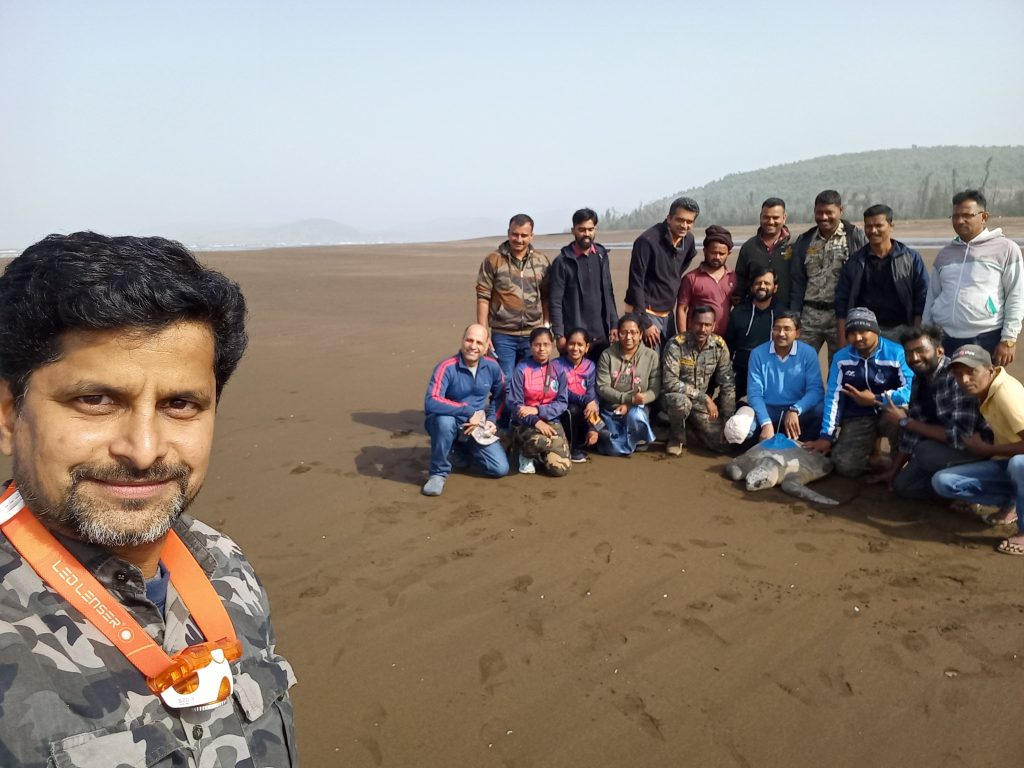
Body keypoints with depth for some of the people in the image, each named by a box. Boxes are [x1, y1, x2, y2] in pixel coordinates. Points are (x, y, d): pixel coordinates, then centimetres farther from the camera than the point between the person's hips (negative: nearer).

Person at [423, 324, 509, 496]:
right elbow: (431, 403, -36)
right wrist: (469, 412, -33)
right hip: (448, 424, -4)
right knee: (444, 420, -40)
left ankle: (459, 451, 19)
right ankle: (439, 473, -16)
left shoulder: (492, 366, -5)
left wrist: (492, 420, -1)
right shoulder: (447, 367, -22)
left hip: (477, 428, 4)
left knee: (500, 469, -8)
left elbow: (499, 395, 14)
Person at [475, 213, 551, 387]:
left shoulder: (541, 261, 7)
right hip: (503, 335, -2)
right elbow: (483, 298, -3)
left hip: (533, 335, 3)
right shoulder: (493, 260, -2)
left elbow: (546, 298, 11)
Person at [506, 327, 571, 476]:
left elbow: (562, 403, -1)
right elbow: (515, 405, -9)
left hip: (551, 422, 3)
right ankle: (526, 454, -1)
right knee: (541, 441, -40)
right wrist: (535, 421, -24)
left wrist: (537, 410, -16)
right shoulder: (522, 370, -7)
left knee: (560, 468, -20)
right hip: (525, 424, -3)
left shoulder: (558, 370, 3)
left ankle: (540, 453, 16)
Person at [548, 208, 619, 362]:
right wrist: (560, 336, -11)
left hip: (601, 335, 4)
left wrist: (613, 325, 7)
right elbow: (555, 302, -6)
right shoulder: (563, 261, -5)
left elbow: (608, 293, 14)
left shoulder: (601, 256, 10)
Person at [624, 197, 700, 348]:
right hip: (646, 312, -7)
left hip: (667, 313, 7)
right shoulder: (647, 241, -19)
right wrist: (645, 323, -20)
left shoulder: (688, 240, 2)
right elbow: (636, 283, -19)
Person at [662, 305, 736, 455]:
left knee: (721, 443, -9)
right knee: (682, 402, -39)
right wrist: (704, 397, -28)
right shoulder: (676, 344, -21)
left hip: (701, 403, 4)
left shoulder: (719, 346, -8)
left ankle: (693, 424, 22)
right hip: (677, 397, -4)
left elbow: (727, 385, -3)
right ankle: (676, 438, -6)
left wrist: (729, 420, -6)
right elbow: (669, 382, -28)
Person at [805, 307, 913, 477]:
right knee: (846, 466, -18)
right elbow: (833, 398, -2)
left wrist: (876, 399, -18)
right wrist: (826, 436, -4)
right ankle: (867, 447, 20)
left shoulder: (896, 353, -12)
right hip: (858, 418, 2)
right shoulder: (841, 358, -2)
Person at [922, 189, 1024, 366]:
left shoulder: (1006, 249, 1)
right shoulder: (944, 254, 15)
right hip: (944, 339, 4)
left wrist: (1009, 340, -9)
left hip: (987, 340, -4)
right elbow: (932, 297, 18)